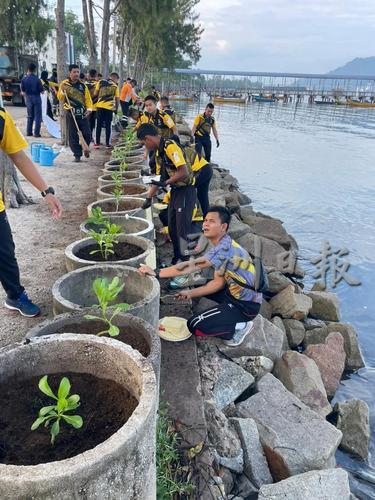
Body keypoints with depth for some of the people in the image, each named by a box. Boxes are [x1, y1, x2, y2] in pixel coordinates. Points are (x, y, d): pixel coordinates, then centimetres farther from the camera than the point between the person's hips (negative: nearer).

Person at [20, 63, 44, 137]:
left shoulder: (24, 79, -2)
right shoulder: (37, 79, -13)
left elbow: (22, 91, 3)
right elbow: (42, 91, -11)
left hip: (28, 98, 4)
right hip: (36, 98, -4)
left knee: (30, 116, 17)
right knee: (37, 116, 2)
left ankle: (29, 132, 17)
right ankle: (36, 133, -3)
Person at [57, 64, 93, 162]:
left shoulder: (83, 85, 7)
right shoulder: (64, 84, 3)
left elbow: (88, 98, 6)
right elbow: (60, 98, 1)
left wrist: (89, 109, -8)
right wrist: (62, 90, -18)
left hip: (82, 113, 1)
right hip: (71, 113, -1)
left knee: (87, 134, 0)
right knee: (73, 135, 0)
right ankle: (77, 155, 10)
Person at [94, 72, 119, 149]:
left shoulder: (100, 82, 8)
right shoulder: (115, 86, 5)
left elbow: (95, 93, 5)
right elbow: (117, 99, 4)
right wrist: (116, 108, 14)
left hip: (100, 105, 2)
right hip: (110, 107, -1)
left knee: (99, 124, 9)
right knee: (108, 125, 7)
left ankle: (97, 143, 10)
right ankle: (107, 144, 8)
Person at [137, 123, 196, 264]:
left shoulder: (170, 147, -20)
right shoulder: (158, 152, 10)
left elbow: (184, 172, -28)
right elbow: (160, 177, 16)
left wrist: (165, 183, -19)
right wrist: (149, 197, 16)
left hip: (186, 191, -10)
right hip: (175, 190, 10)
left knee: (183, 230, -5)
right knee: (172, 228, 16)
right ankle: (177, 258, 31)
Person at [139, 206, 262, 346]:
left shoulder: (225, 247, -25)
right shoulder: (222, 246, 5)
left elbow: (191, 266, -32)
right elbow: (219, 282, 6)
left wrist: (157, 273, -29)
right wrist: (191, 293, 1)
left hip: (246, 304, -9)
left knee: (195, 325, -8)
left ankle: (240, 326, 1)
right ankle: (227, 314, 14)